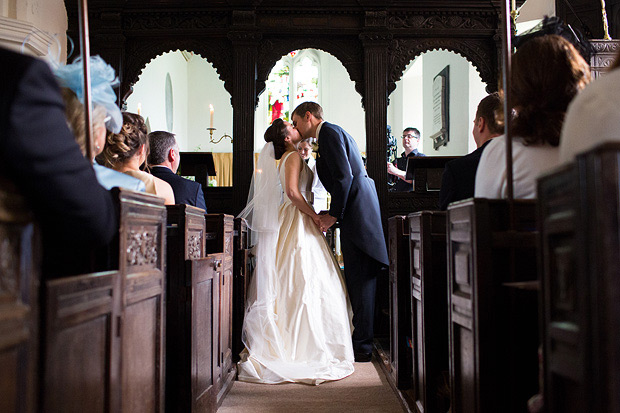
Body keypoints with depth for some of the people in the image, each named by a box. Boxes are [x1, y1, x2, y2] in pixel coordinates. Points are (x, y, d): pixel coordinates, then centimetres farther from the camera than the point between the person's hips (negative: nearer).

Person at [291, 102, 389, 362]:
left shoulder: (329, 132, -6)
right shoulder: (332, 132, 24)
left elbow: (344, 175, -17)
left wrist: (334, 214, -12)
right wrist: (333, 212, 18)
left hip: (357, 211, -10)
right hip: (358, 209, 10)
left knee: (360, 279, -7)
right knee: (358, 279, 11)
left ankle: (362, 346, -2)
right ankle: (362, 339, 18)